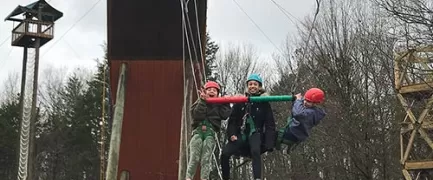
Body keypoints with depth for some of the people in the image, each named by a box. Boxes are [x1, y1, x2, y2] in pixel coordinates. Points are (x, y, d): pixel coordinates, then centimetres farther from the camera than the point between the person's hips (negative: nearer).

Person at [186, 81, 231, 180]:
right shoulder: (199, 102, 12)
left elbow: (225, 115, 0)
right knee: (194, 157, -10)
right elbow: (196, 115, -7)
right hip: (198, 130, -1)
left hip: (210, 132, 1)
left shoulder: (219, 104, 16)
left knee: (206, 158, -8)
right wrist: (203, 101, -11)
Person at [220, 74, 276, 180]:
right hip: (241, 134, 3)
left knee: (255, 151, -36)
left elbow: (270, 124, 2)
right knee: (225, 153, -19)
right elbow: (232, 120, 10)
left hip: (256, 133, -2)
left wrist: (269, 143, -9)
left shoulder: (264, 103, 5)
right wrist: (232, 134, -8)